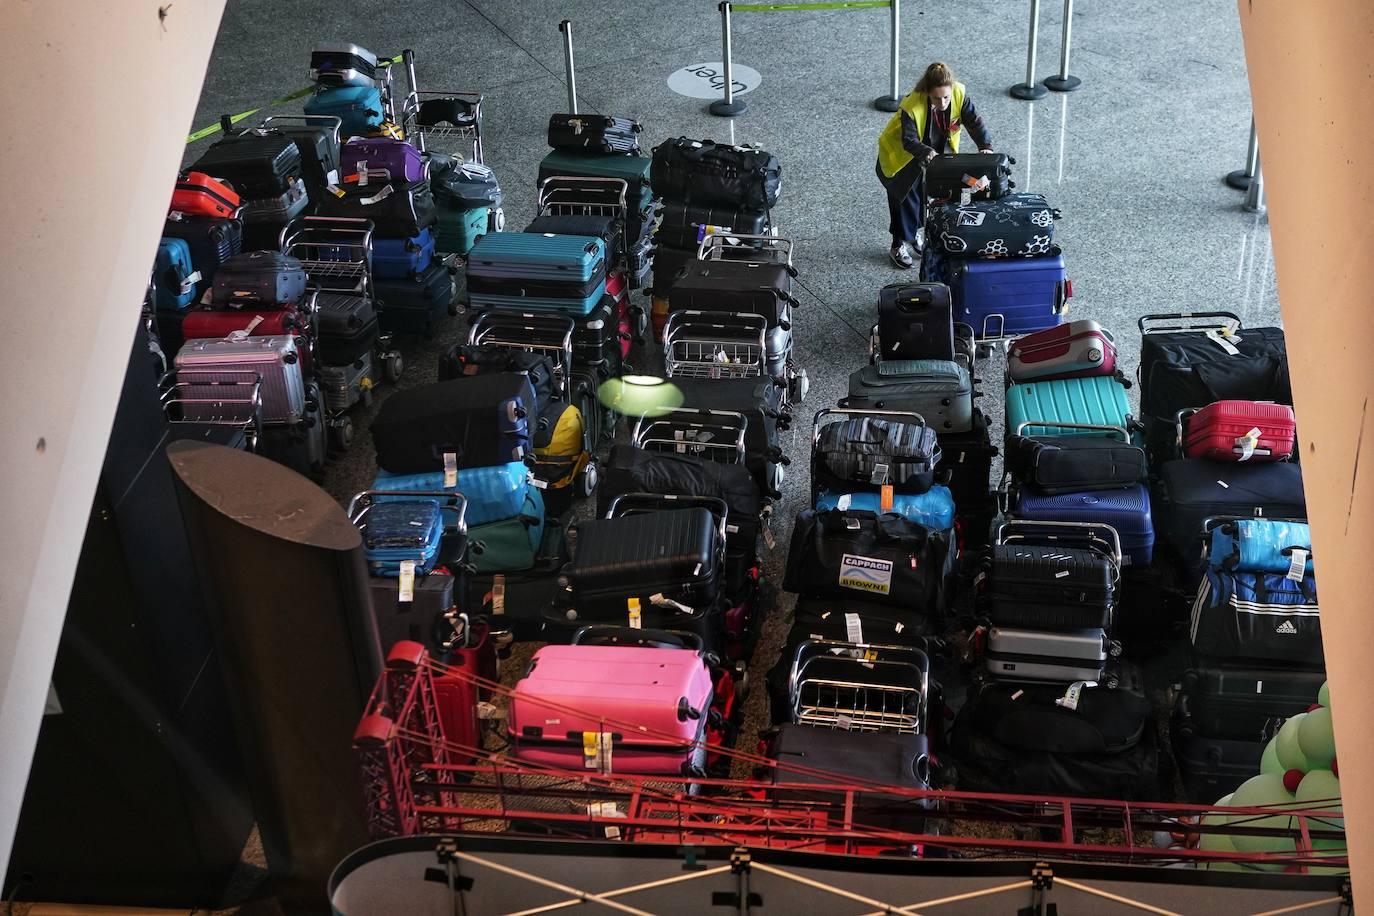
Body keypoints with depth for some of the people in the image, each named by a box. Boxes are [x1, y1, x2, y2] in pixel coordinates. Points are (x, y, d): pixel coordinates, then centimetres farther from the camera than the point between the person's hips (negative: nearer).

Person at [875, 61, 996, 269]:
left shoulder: (959, 94, -26)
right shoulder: (911, 107, -38)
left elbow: (974, 122, -22)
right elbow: (909, 140, -34)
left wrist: (986, 146, -37)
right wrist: (926, 152, -53)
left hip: (937, 151, 5)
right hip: (902, 154, -4)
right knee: (905, 198, 0)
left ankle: (919, 232, 37)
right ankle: (900, 245, 17)